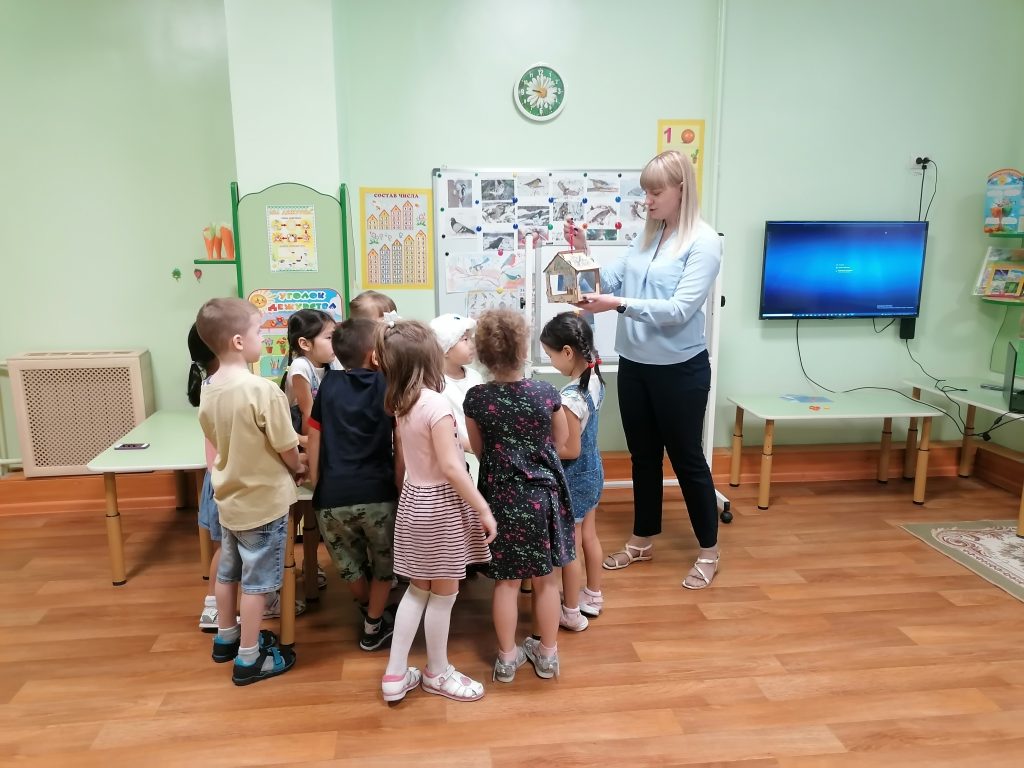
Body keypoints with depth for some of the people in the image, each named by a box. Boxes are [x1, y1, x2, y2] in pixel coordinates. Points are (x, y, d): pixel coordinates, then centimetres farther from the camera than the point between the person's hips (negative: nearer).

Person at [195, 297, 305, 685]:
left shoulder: (208, 389, -3)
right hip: (263, 499, -7)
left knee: (228, 571, 22)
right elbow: (287, 448, -18)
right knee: (256, 581, 6)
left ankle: (226, 638, 41)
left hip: (229, 496, 7)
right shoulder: (263, 390, -26)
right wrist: (298, 470, 2)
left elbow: (216, 439, 9)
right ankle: (249, 658, 19)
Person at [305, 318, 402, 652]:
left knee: (350, 564, 26)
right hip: (377, 492, -2)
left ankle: (368, 608, 47)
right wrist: (400, 489, 8)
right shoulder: (390, 386, 2)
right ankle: (374, 627, 35)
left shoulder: (328, 385, 8)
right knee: (384, 563, 24)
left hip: (332, 495, 2)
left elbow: (313, 443, 10)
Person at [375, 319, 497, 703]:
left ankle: (395, 674, 26)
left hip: (415, 499, 8)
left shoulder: (401, 402, 2)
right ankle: (437, 672, 29)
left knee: (419, 588, 19)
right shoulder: (436, 403, -23)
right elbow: (450, 468, -23)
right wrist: (484, 510, -17)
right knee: (444, 591, 10)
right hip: (440, 504, -8)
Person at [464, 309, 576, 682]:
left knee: (506, 581, 14)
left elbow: (479, 450, 1)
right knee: (546, 578, 16)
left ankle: (507, 658, 27)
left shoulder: (476, 398, -13)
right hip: (543, 495, 0)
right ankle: (547, 654, 31)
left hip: (501, 497, 0)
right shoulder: (546, 393, -13)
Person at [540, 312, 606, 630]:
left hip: (573, 479, -9)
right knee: (589, 537, 24)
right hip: (592, 471, 9)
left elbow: (571, 450, -25)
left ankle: (572, 613, 27)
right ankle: (593, 597, 42)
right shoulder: (595, 378, -6)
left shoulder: (569, 398, -32)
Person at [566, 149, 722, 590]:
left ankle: (708, 552, 24)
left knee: (686, 457, 6)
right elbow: (610, 284, 5)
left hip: (680, 369, -6)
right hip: (634, 364, 6)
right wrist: (583, 255, -8)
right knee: (643, 455, 16)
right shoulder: (645, 236, 7)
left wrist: (619, 304, -28)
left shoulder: (703, 242, -12)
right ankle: (642, 541, 33)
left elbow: (680, 309, -22)